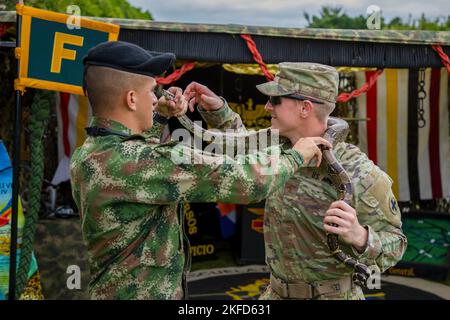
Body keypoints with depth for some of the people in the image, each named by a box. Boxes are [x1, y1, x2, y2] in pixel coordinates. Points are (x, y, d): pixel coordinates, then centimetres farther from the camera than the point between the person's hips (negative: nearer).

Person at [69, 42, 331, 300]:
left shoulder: (84, 157, 1)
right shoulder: (139, 161, -26)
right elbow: (247, 180, -23)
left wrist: (159, 119, 15)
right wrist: (295, 156, -6)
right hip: (145, 293, -9)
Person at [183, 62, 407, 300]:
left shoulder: (360, 175, -24)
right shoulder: (283, 149, -5)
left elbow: (392, 246, -14)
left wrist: (360, 236, -36)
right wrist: (215, 107, 2)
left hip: (332, 296, -6)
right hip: (279, 293, 6)